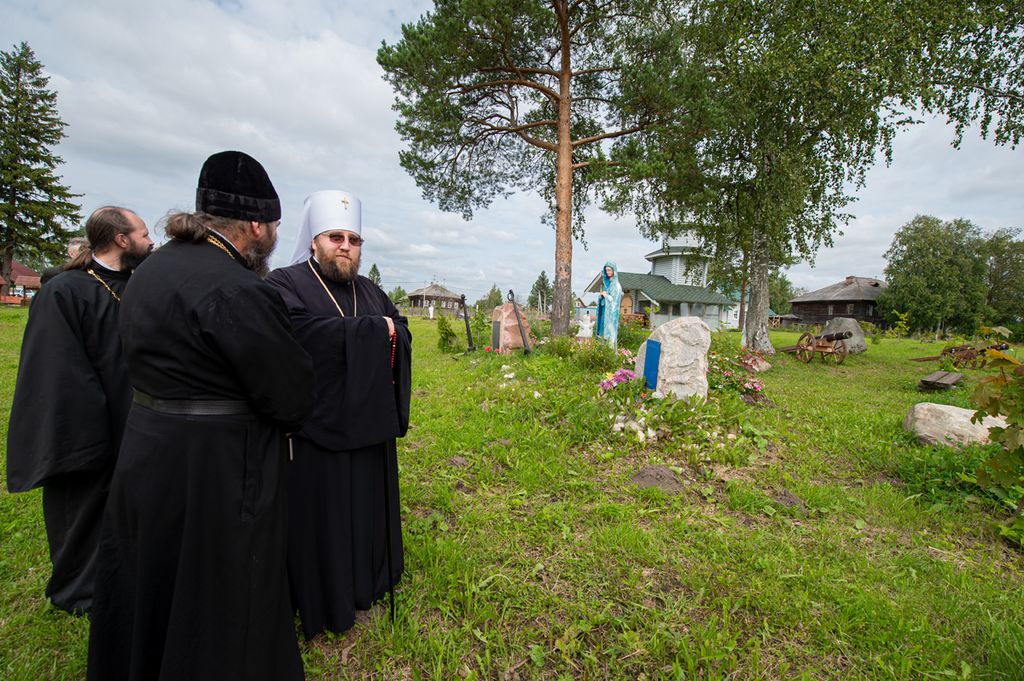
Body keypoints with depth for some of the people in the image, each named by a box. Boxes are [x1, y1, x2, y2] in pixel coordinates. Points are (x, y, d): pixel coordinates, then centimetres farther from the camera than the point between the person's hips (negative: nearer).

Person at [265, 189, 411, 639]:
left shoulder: (371, 292, 14)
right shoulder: (286, 284, -6)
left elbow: (402, 335, 7)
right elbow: (310, 334, -24)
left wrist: (388, 332, -15)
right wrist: (373, 330, -14)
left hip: (371, 427, 6)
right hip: (318, 430, -6)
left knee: (369, 510, 17)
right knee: (323, 516, 8)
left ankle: (369, 583, 37)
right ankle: (325, 603, 28)